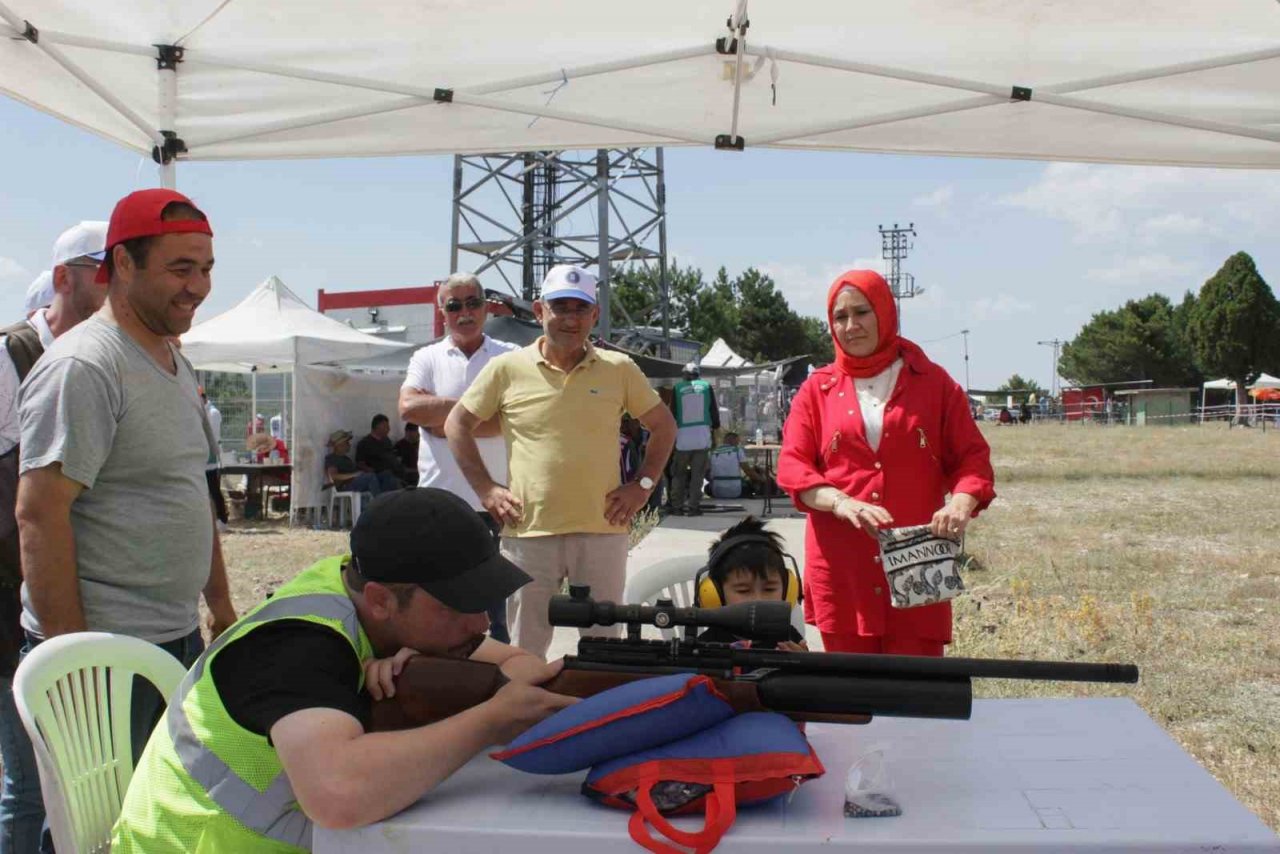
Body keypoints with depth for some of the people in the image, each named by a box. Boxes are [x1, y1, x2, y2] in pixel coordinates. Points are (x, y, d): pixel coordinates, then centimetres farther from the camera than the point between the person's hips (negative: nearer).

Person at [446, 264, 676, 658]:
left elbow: (663, 425, 13)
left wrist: (642, 484, 3)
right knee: (525, 650, 9)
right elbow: (457, 424, 8)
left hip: (602, 531, 1)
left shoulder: (619, 369, 3)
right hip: (529, 532, -1)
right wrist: (485, 488, 0)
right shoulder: (506, 368, 1)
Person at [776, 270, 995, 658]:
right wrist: (843, 503, -16)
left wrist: (961, 503, -16)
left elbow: (972, 456, 6)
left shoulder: (933, 383, 9)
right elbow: (792, 466, 3)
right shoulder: (818, 389, 10)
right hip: (841, 567, 1)